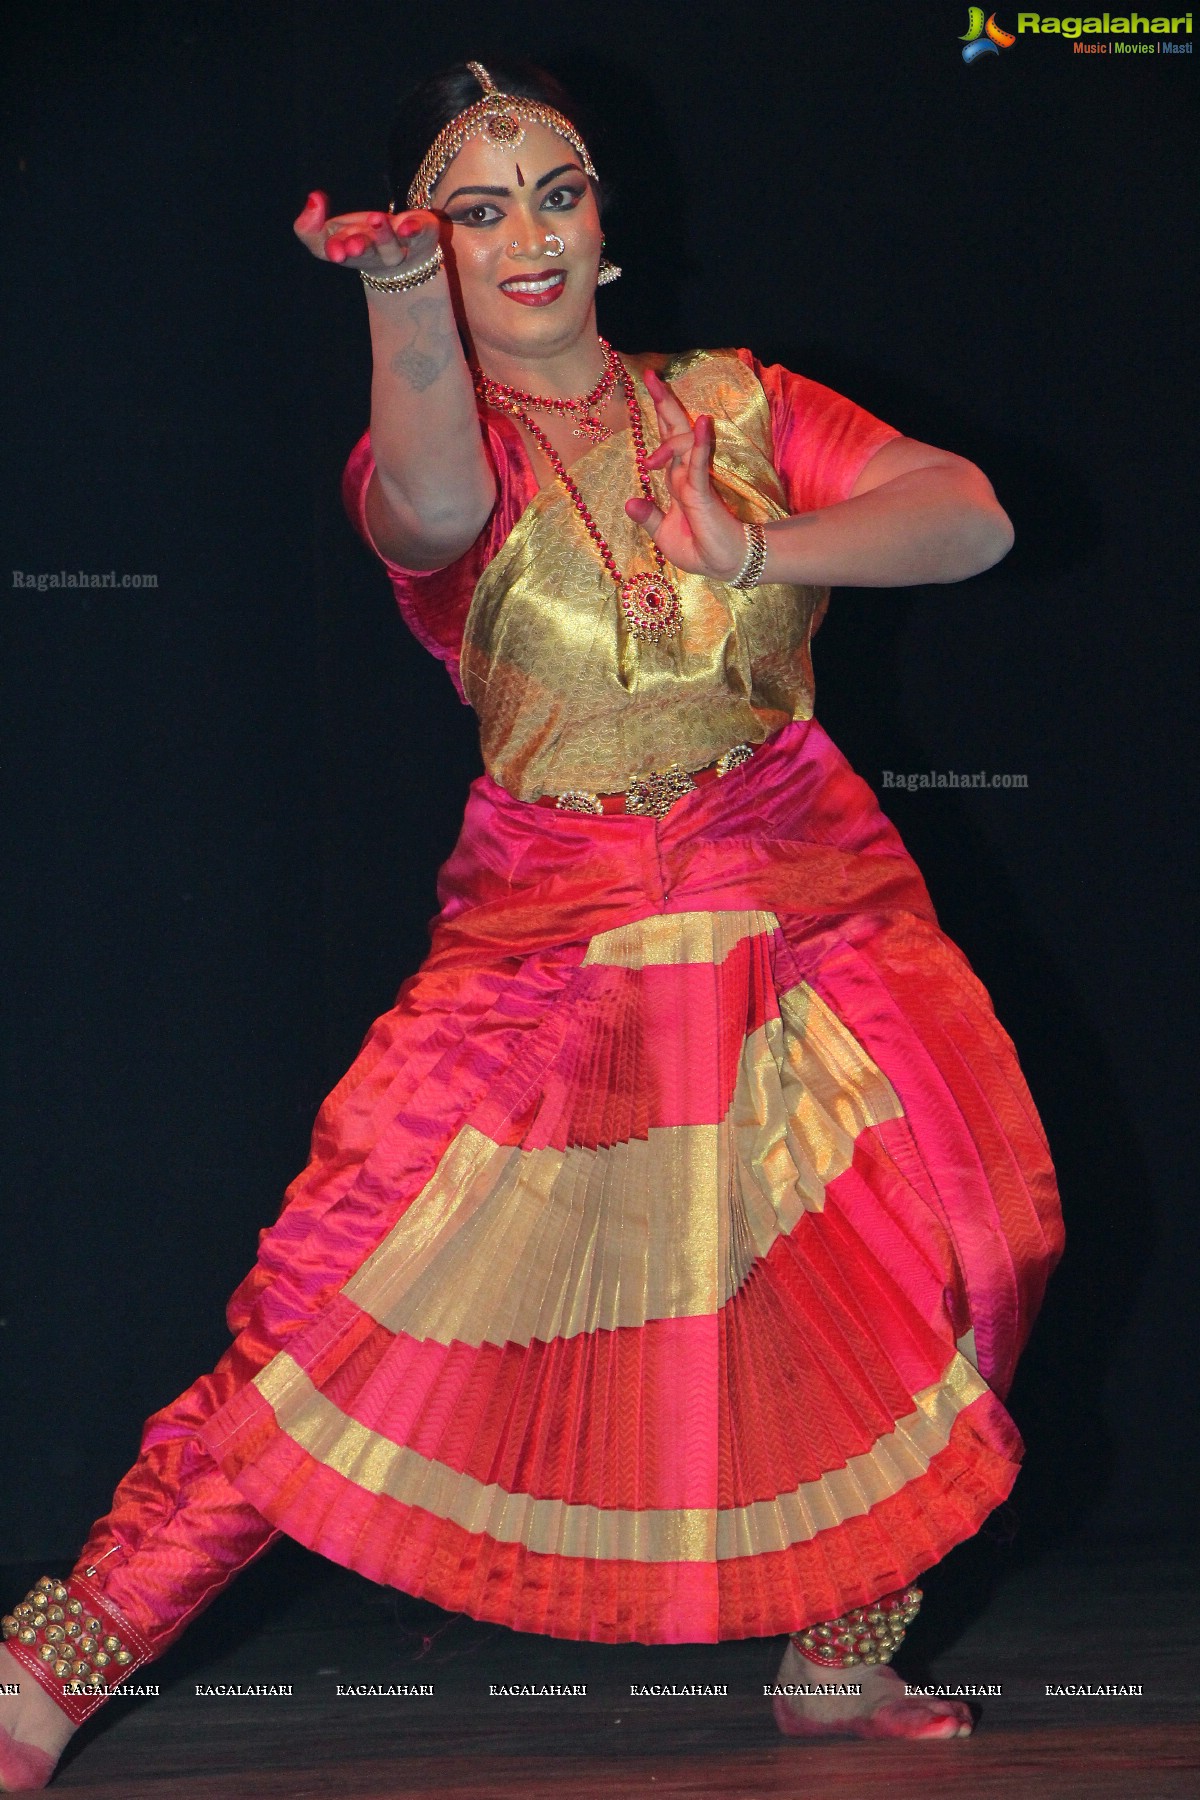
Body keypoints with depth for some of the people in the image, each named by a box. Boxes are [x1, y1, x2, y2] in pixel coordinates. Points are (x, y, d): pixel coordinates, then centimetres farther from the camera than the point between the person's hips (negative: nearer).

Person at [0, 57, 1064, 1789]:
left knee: (954, 1249, -8)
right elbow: (431, 504, -29)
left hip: (813, 914, 3)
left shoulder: (737, 407, 8)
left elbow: (971, 518, -2)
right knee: (341, 1315, -11)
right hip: (550, 943, -3)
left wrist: (751, 551, -17)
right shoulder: (435, 444, -2)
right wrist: (408, 304, -50)